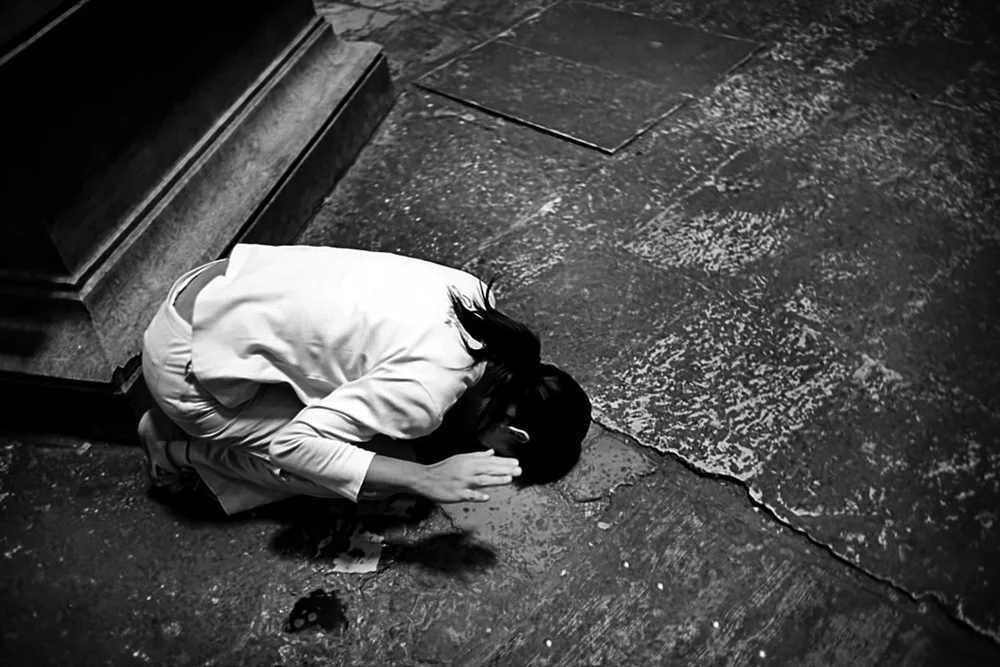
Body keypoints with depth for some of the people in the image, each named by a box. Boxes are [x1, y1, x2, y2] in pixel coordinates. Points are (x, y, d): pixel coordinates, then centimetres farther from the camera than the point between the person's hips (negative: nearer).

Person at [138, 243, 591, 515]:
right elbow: (291, 445, -23)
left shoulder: (472, 297, -5)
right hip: (189, 362, -8)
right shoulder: (425, 393, -27)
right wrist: (425, 479, -25)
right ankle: (185, 451, 5)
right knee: (382, 468, -6)